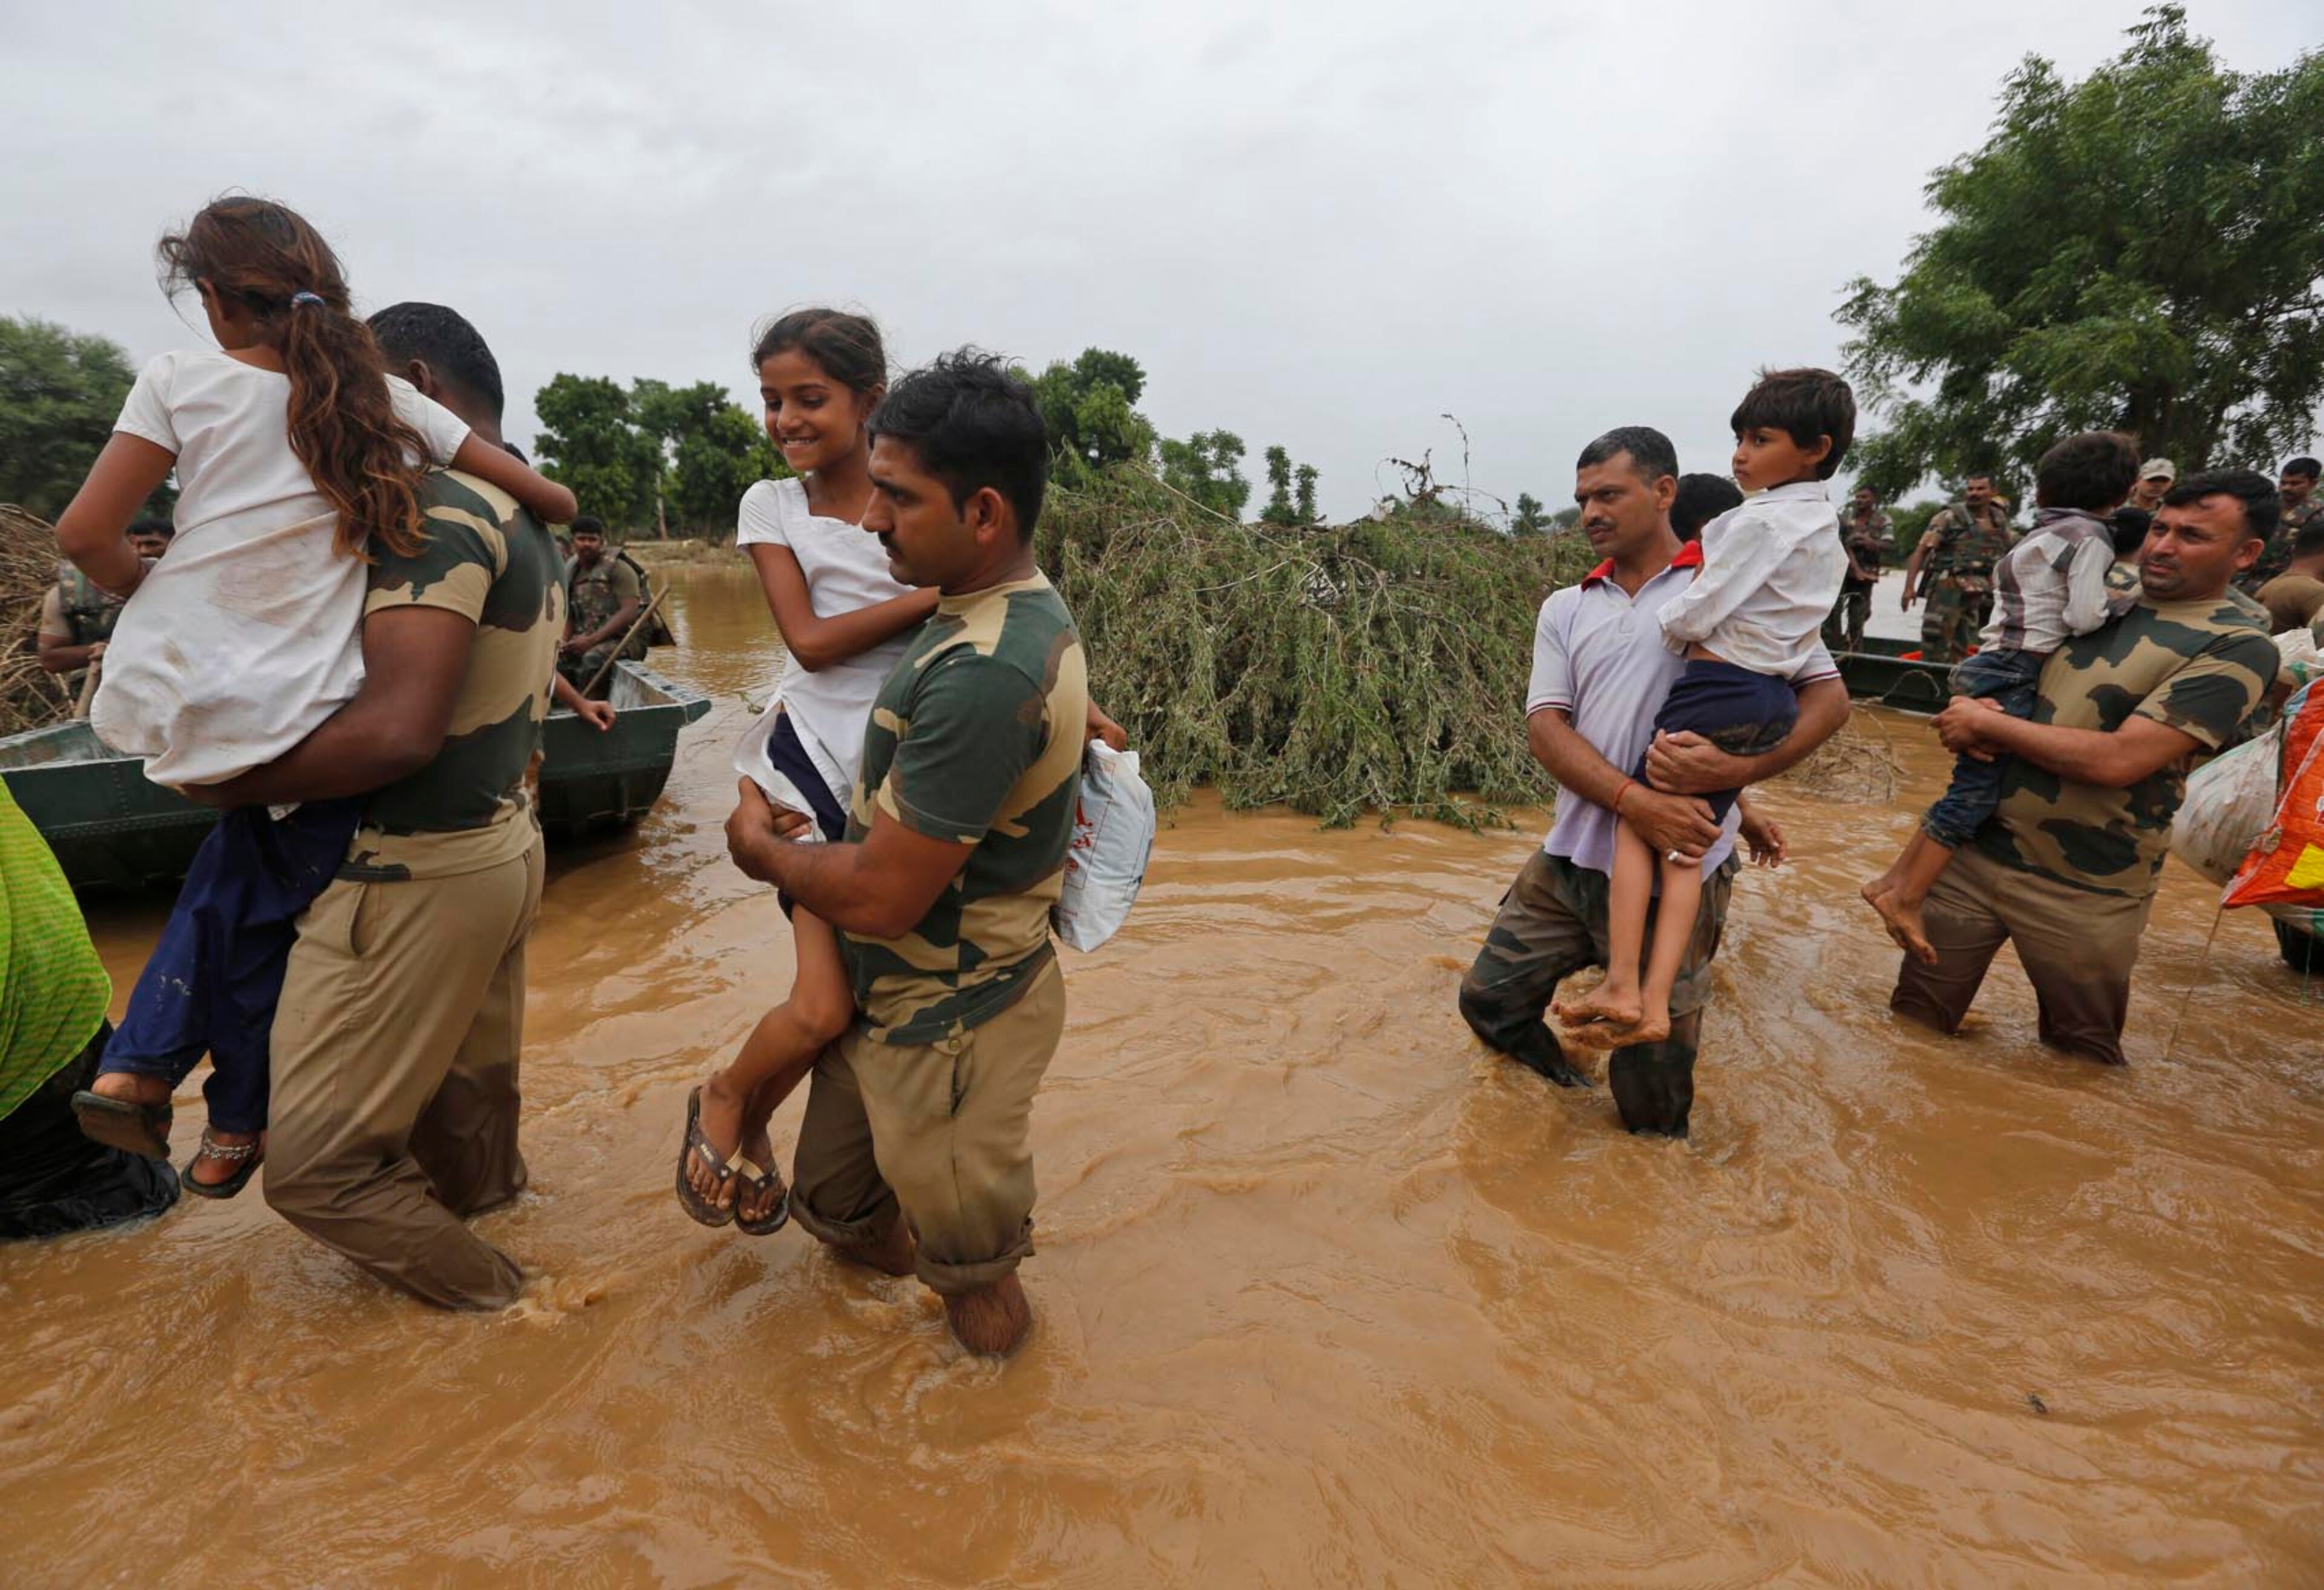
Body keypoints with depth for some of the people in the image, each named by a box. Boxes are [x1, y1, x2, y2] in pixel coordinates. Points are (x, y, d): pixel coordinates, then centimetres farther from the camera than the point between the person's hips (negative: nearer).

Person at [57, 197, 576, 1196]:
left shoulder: (181, 382, -2)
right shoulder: (386, 403, 2)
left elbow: (84, 535, -6)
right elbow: (539, 494, 6)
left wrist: (152, 590, 14)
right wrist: (561, 511, 28)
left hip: (172, 695, 1)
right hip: (292, 718, 0)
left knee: (246, 858, 28)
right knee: (265, 896, 18)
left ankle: (142, 1063, 18)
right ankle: (235, 1128, 30)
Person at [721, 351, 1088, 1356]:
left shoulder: (983, 674, -32)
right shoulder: (1024, 613, 1)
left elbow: (879, 897, -26)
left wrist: (761, 848, -9)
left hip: (948, 1019, -9)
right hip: (900, 993, 9)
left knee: (969, 1264, 17)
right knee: (834, 1204, 26)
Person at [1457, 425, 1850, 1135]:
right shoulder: (1566, 609, 9)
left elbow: (1829, 696, -2)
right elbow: (1545, 725, -3)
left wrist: (1733, 770, -21)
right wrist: (1636, 801, -20)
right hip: (1570, 858, 4)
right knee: (1489, 1001, 10)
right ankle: (1560, 1078, 37)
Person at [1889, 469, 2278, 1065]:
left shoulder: (2238, 648, -10)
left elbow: (2117, 760, -21)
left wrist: (1987, 724, -13)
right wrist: (1969, 711, -6)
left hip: (2085, 892, -5)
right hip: (1975, 849, 5)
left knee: (2077, 1063, 15)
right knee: (1912, 1022, 11)